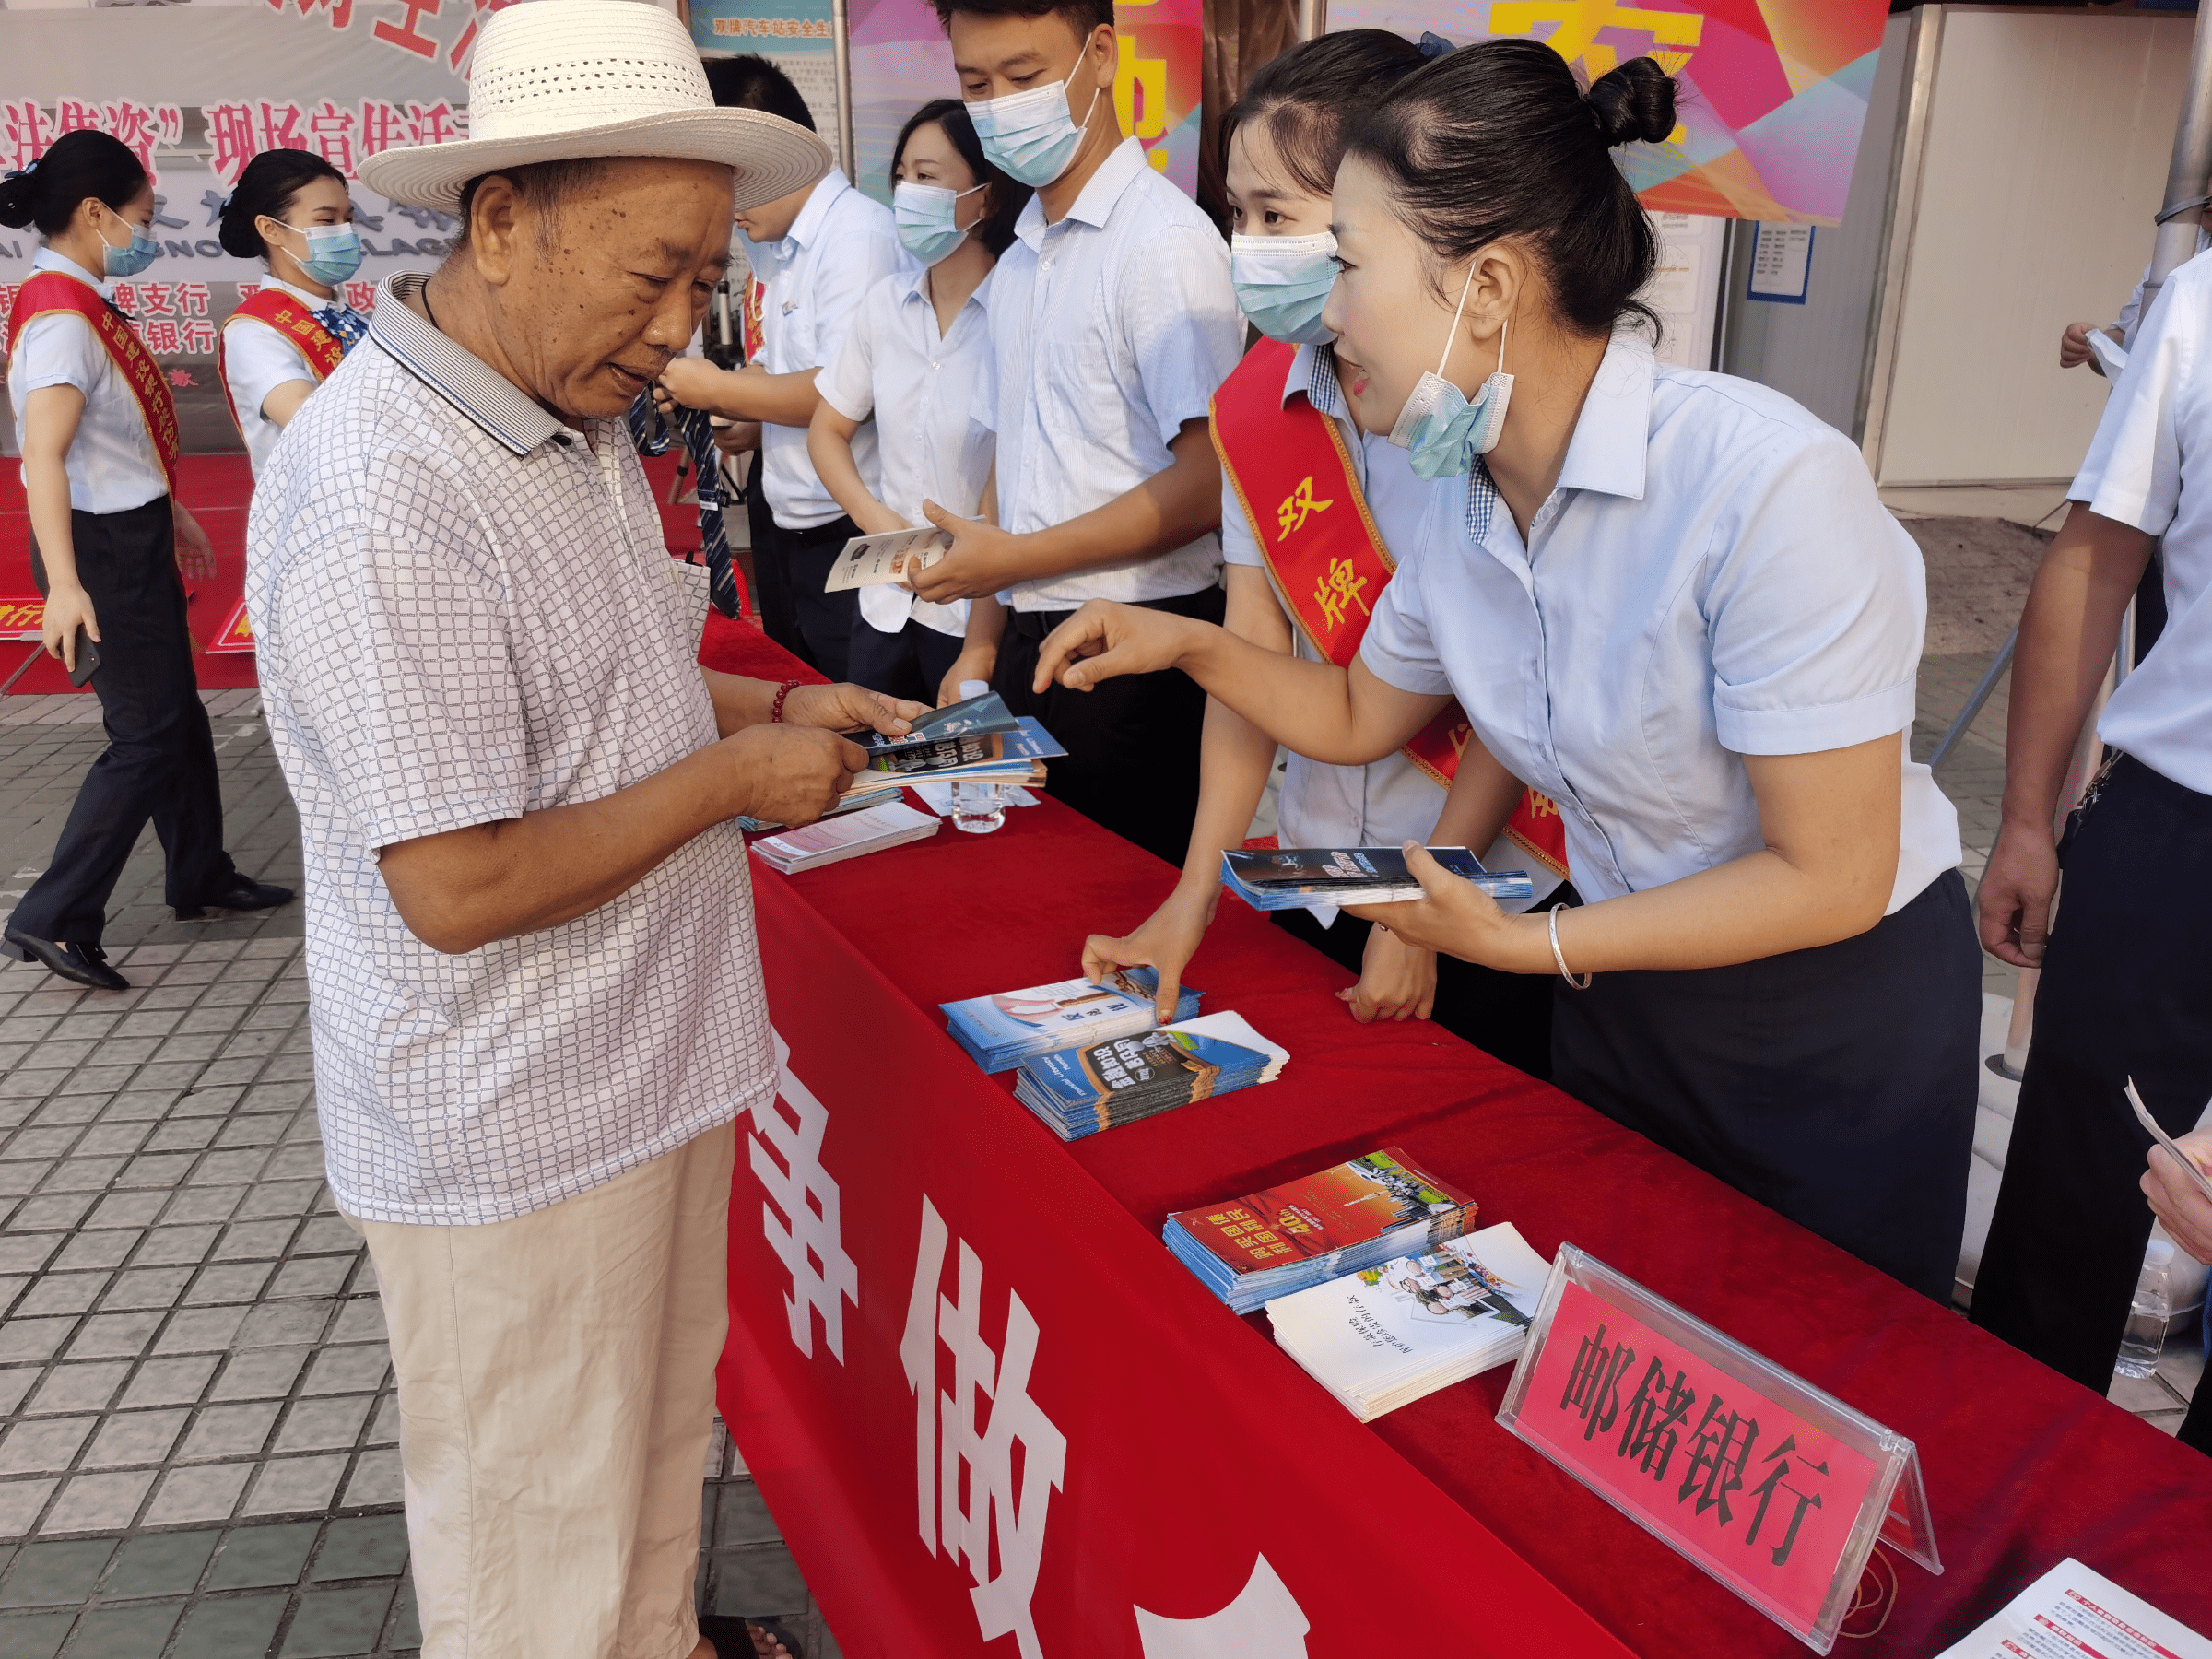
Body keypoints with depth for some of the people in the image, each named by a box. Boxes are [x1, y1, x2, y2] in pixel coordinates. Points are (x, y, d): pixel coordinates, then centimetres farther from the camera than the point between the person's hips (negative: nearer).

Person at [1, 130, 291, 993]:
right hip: (101, 547, -10)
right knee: (147, 733, -6)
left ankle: (202, 875, 34)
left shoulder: (85, 303, 10)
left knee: (178, 712, 19)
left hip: (135, 536, 10)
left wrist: (169, 511, 28)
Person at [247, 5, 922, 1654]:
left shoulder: (576, 417, 5)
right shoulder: (379, 497, -28)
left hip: (653, 1056, 9)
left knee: (658, 1437, 29)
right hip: (512, 1130, -9)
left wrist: (777, 701, 3)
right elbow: (458, 889, -28)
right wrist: (734, 778, -18)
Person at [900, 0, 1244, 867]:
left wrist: (1014, 557, -13)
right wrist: (982, 645, 11)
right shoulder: (1019, 261, 15)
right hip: (1030, 646, 8)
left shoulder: (1165, 238, -11)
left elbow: (1208, 484, -18)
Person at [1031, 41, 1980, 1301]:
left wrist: (1527, 944, -21)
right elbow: (1361, 715, 11)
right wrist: (1191, 644, -3)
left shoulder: (1768, 482, -30)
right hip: (1620, 995, 6)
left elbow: (1831, 879, -25)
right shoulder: (1470, 492, -7)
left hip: (1840, 1016, -5)